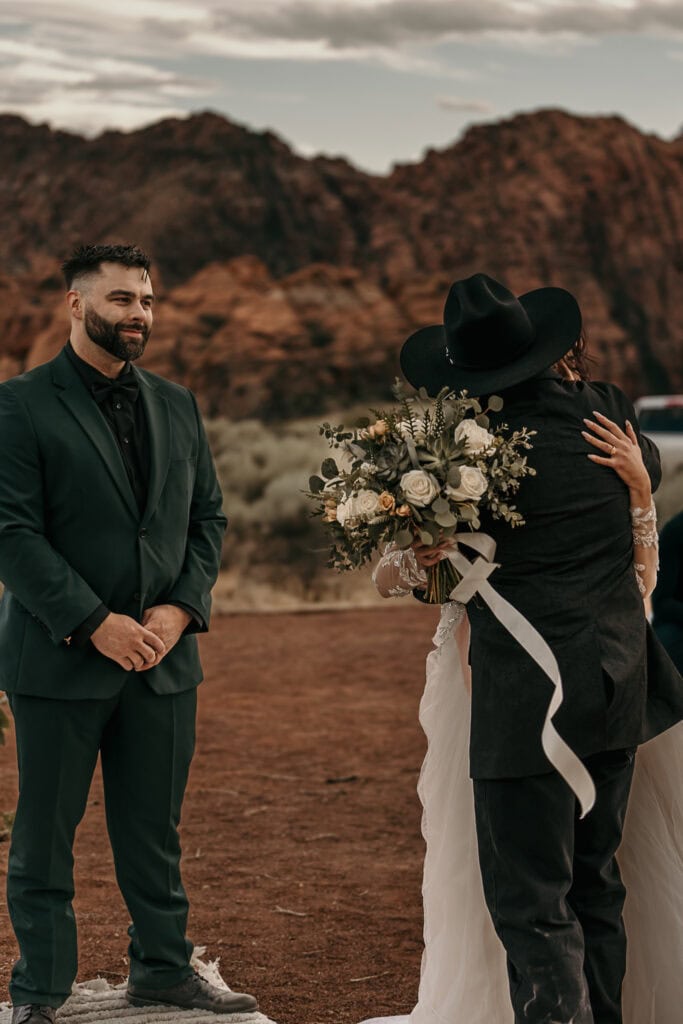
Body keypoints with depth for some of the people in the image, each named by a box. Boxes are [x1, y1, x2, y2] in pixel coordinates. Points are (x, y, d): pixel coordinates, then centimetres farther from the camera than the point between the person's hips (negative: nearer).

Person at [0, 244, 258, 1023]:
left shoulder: (176, 405, 12)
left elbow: (207, 517, 13)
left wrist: (180, 608, -4)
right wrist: (95, 624, -17)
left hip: (162, 657, 5)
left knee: (154, 829, 13)